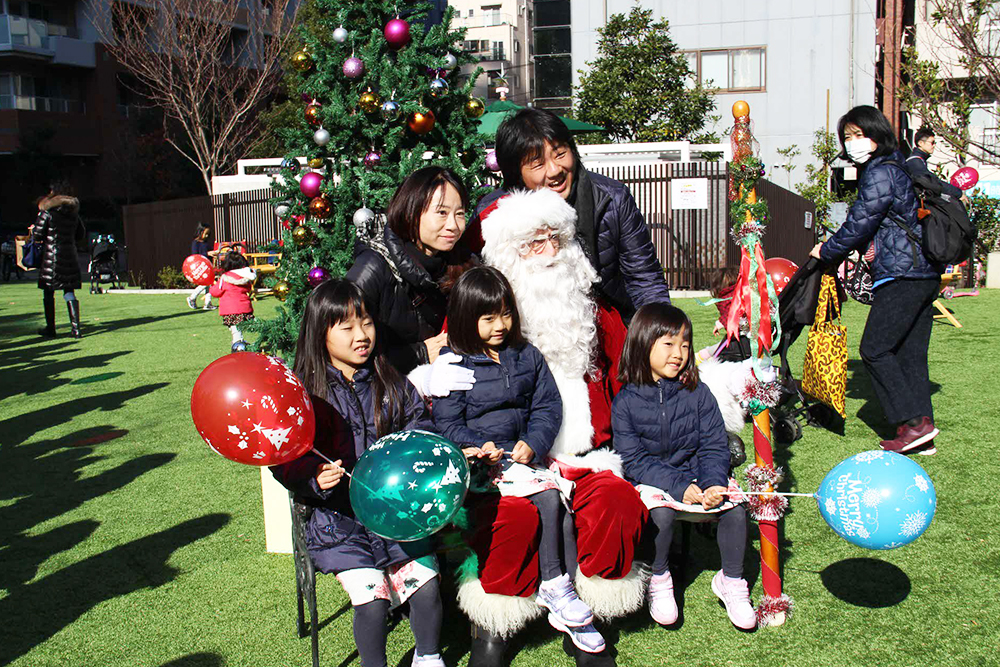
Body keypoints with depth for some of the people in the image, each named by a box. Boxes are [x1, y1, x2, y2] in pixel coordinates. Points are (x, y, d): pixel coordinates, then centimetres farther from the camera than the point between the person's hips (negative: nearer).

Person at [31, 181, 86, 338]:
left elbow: (37, 235, -7)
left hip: (51, 257, -4)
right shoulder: (74, 212, 6)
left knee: (48, 293, 6)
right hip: (70, 257, 4)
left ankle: (50, 328, 11)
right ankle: (76, 328, -2)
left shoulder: (47, 211, -9)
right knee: (70, 292, 6)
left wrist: (33, 229, 14)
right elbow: (81, 235, 15)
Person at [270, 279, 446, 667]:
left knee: (426, 588, -7)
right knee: (371, 600, -15)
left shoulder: (392, 384, 6)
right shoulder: (307, 394, -4)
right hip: (339, 518, -2)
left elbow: (420, 428, 10)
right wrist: (315, 478, -24)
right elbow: (286, 462, -5)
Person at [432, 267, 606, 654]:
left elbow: (548, 407, 11)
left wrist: (533, 443, -6)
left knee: (556, 495, -23)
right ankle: (555, 587, -14)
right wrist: (480, 447, -16)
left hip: (522, 453, 4)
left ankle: (554, 591, -16)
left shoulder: (528, 356, 13)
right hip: (479, 460, -4)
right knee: (547, 492, -26)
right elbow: (446, 422, -1)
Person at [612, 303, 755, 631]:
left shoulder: (698, 394, 0)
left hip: (697, 474, 3)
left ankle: (731, 580, 7)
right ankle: (659, 580, -2)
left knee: (735, 509, -19)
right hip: (652, 481, -3)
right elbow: (634, 461, -12)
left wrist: (714, 483, -22)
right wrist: (680, 487, -22)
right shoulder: (626, 402, -8)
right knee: (662, 513, -31)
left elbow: (714, 446, -1)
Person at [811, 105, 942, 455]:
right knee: (909, 353, 9)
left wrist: (827, 250, 3)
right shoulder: (897, 168, 20)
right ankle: (923, 432, 11)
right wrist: (845, 251, 20)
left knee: (875, 349, -7)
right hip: (925, 272, 10)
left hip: (902, 274, -10)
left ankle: (913, 422, -7)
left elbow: (860, 223, -11)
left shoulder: (880, 173, -11)